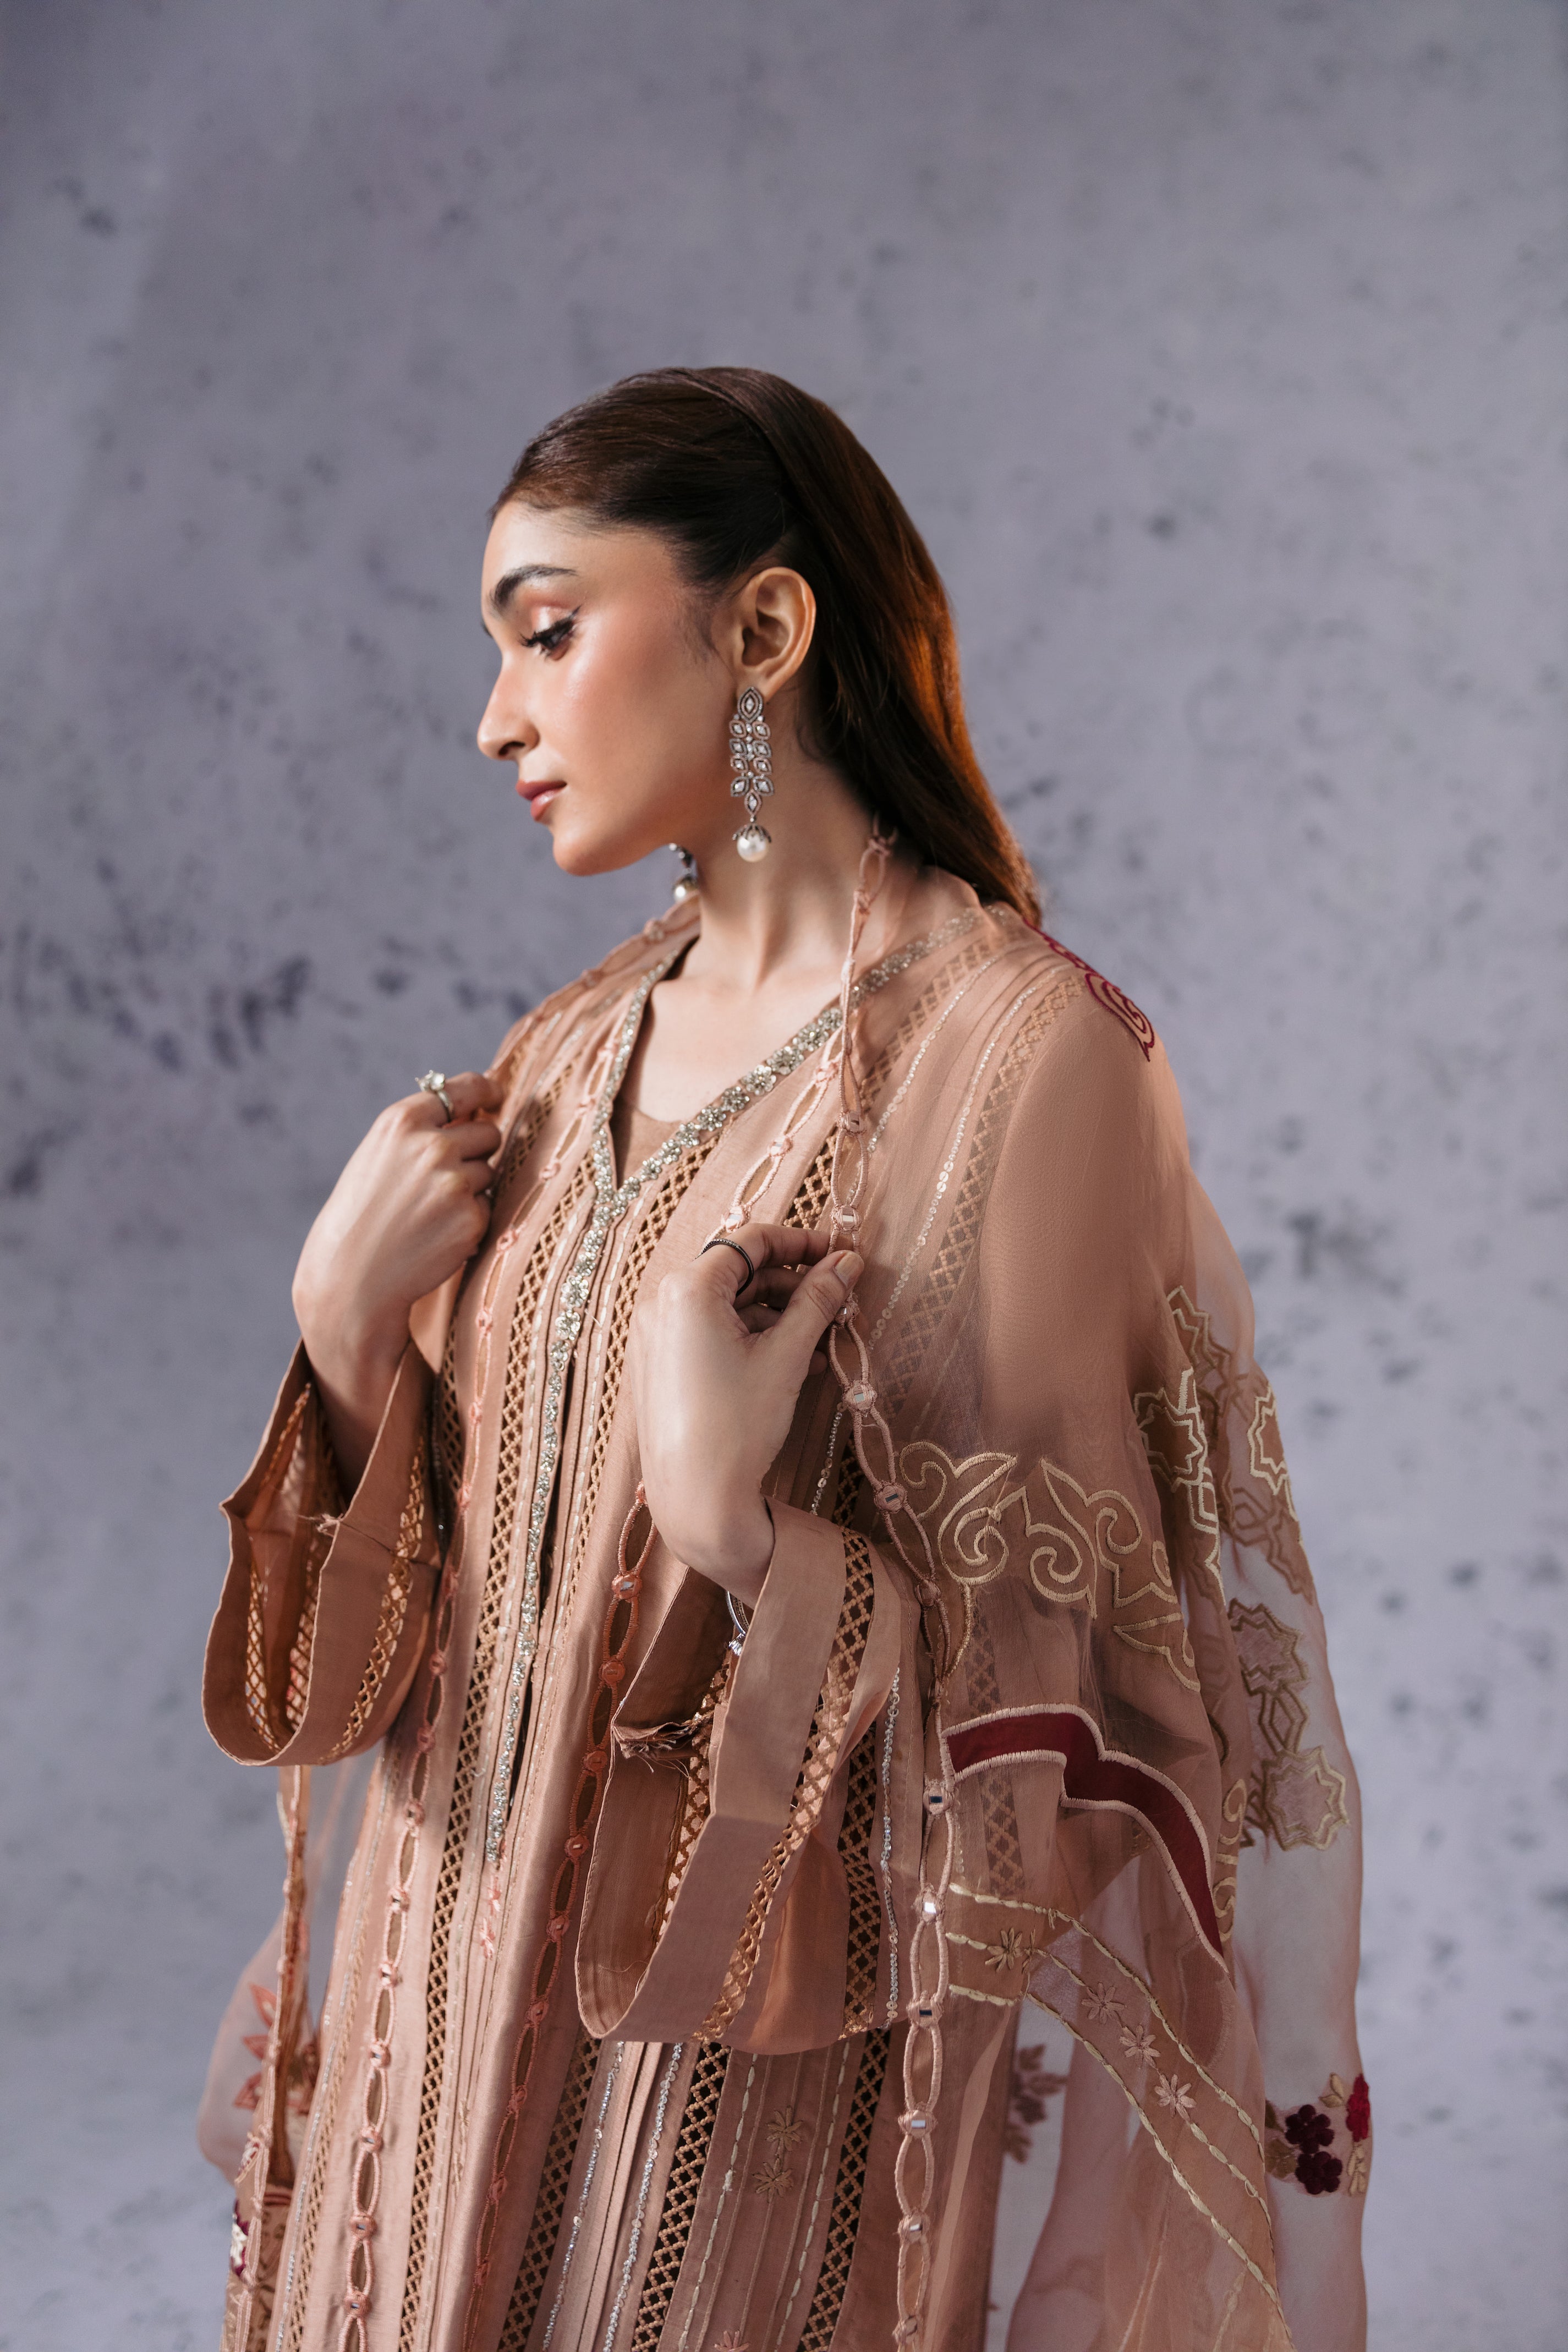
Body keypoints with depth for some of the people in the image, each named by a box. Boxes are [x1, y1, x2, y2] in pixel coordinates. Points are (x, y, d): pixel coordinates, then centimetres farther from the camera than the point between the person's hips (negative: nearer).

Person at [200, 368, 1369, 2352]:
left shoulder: (1019, 1054, -18)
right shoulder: (572, 1052, 3)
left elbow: (1050, 1720, -16)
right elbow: (408, 1600, 8)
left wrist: (740, 1523, -30)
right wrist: (346, 1319, -8)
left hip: (765, 2090, -6)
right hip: (463, 1995, 6)